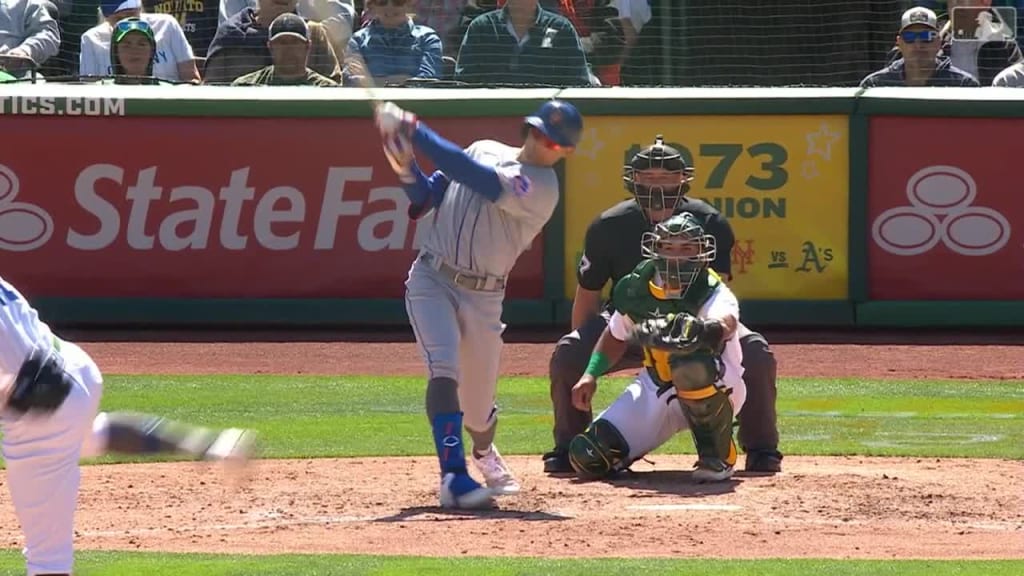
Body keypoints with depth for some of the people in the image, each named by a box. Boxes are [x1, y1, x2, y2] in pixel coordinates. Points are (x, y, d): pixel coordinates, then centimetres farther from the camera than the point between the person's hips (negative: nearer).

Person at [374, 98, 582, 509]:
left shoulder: (541, 188, -11)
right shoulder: (485, 150, 7)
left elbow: (470, 173, -23)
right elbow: (427, 197, 10)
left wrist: (414, 133, -25)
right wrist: (406, 167, -12)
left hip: (482, 296, -1)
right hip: (431, 279, 1)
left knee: (478, 409, 9)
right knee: (444, 370, -23)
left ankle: (484, 455, 44)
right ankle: (454, 476, -30)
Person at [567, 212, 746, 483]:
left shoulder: (713, 292, -23)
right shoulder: (635, 289, -6)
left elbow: (726, 322, -49)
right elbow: (616, 335, 14)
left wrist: (712, 330, -72)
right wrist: (591, 375, 1)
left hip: (719, 389, -5)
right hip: (655, 392, 5)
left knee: (693, 363, -43)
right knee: (588, 458, -12)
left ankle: (718, 456, -19)